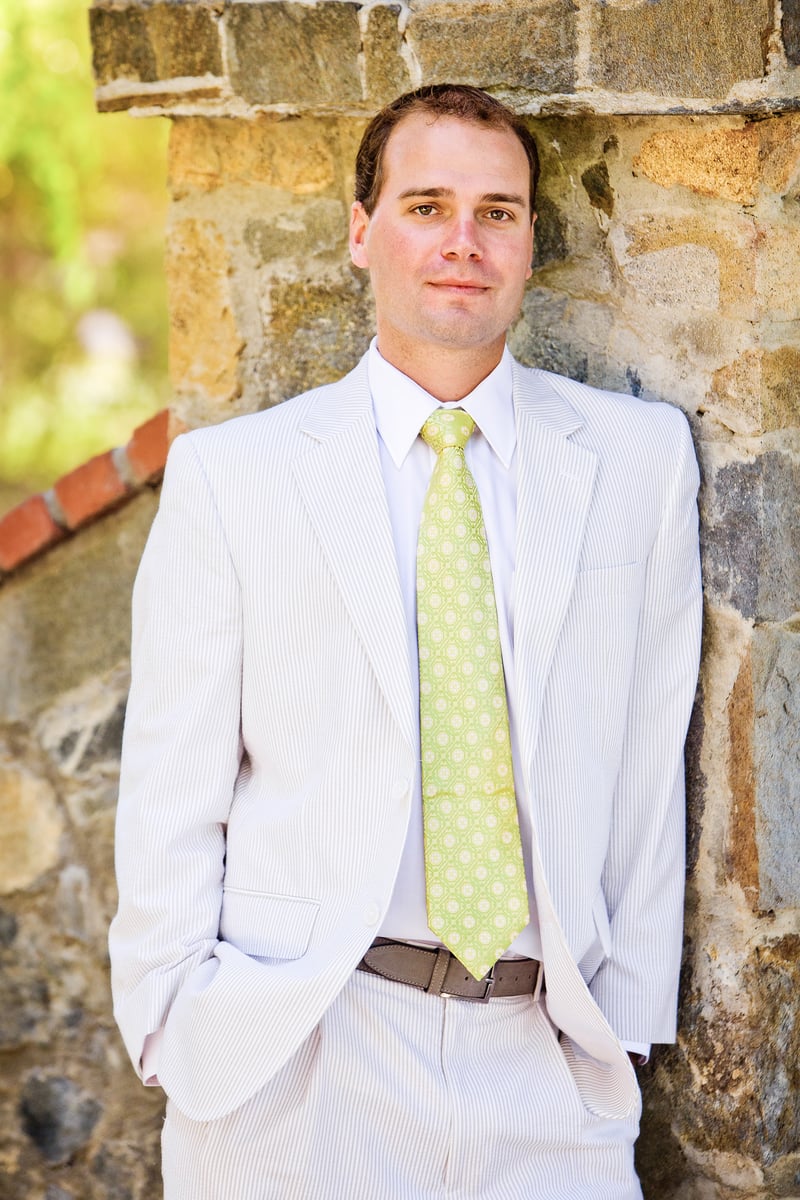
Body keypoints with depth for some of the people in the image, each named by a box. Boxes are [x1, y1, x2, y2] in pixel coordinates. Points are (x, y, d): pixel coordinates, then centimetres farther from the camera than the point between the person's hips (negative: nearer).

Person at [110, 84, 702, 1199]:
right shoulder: (230, 475, 2)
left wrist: (627, 1025, 5)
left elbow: (650, 768, 7)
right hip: (291, 1073, -1)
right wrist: (179, 1043, -2)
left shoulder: (640, 458, 7)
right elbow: (172, 799, 3)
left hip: (544, 1066, 2)